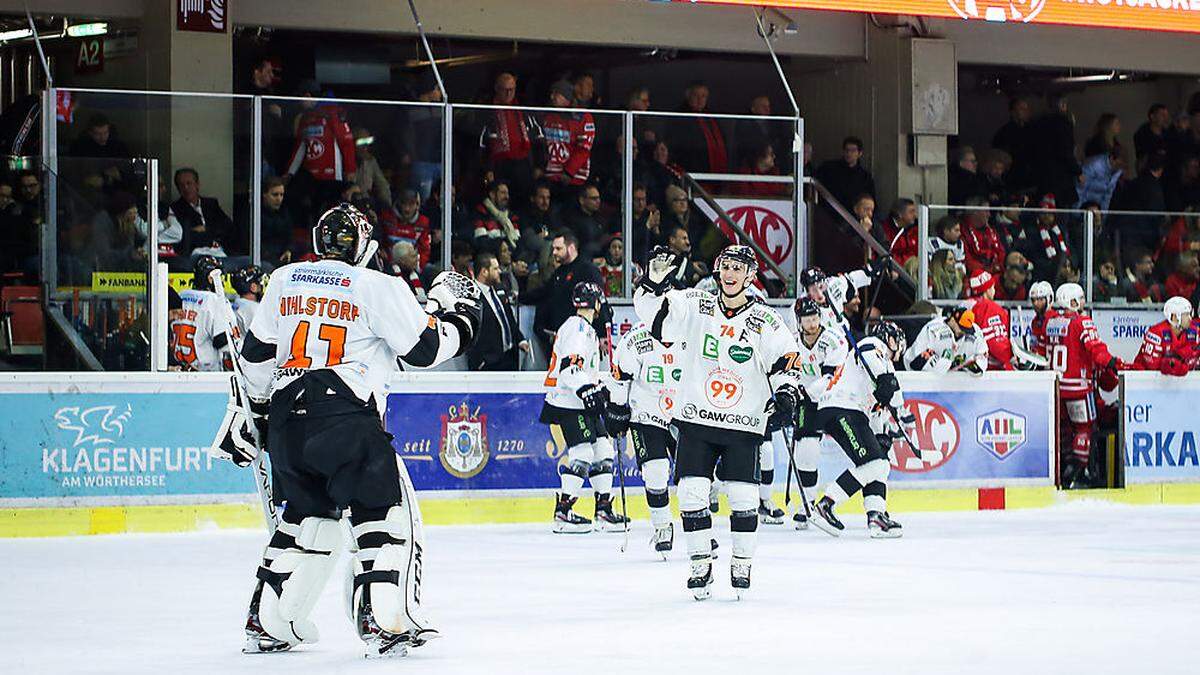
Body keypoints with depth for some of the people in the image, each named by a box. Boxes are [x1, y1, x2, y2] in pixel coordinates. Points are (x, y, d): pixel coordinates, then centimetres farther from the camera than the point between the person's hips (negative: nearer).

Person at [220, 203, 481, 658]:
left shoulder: (285, 279, 15)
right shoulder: (378, 287, -2)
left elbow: (257, 352, 21)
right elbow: (424, 350, -2)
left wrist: (253, 409, 33)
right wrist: (457, 315, 16)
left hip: (287, 417, 6)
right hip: (346, 416, -6)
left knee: (307, 514, 21)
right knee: (386, 514, 2)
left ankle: (264, 624, 21)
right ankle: (385, 623, -12)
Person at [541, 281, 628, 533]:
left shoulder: (587, 329, 20)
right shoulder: (578, 327, -13)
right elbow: (570, 365, -26)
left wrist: (601, 390, 30)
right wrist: (587, 389, -34)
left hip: (583, 405, 11)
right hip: (567, 405, -11)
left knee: (603, 451, 9)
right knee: (582, 456, -14)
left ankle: (604, 510, 14)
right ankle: (562, 512, -11)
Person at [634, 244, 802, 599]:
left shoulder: (766, 321, 0)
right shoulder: (696, 307, 2)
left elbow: (785, 361, 1)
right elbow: (653, 310, -5)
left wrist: (786, 391, -17)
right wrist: (654, 282, -23)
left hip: (743, 425, -1)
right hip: (696, 420, 1)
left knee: (743, 496, -4)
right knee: (693, 492, -4)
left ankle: (742, 564, 12)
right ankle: (701, 565, 8)